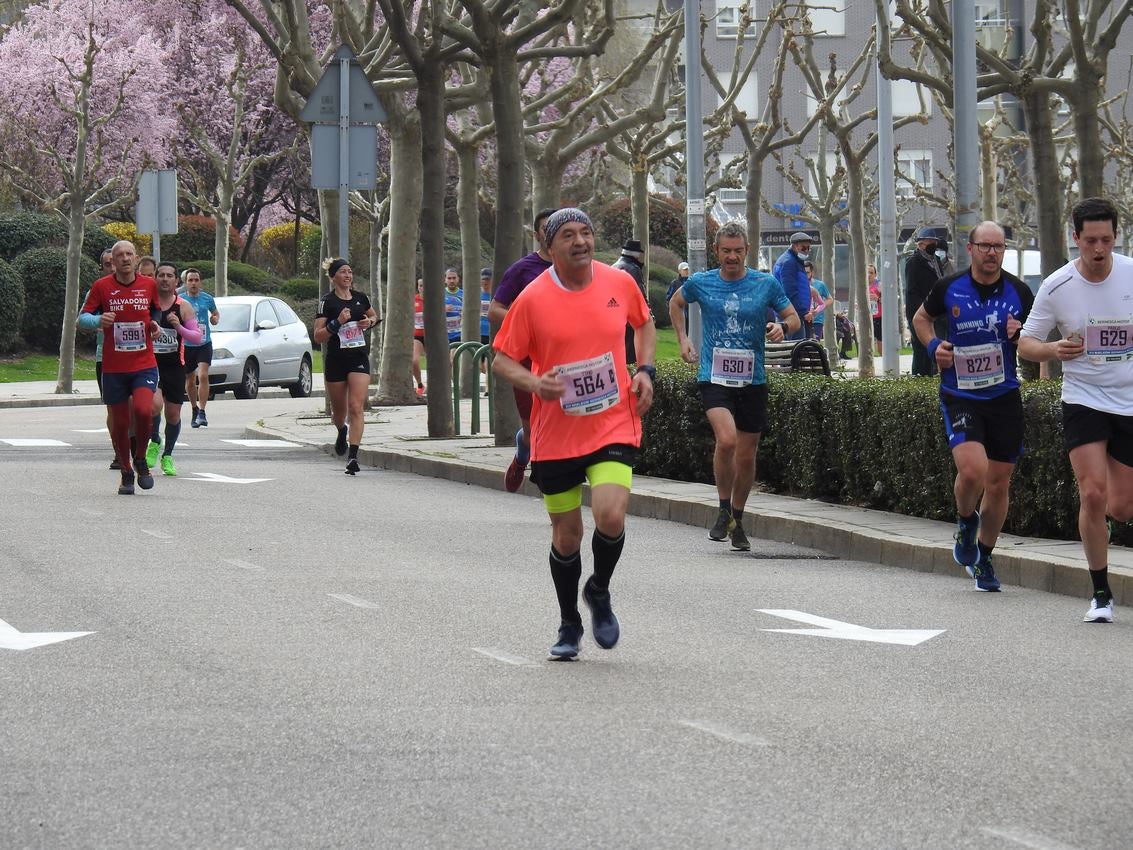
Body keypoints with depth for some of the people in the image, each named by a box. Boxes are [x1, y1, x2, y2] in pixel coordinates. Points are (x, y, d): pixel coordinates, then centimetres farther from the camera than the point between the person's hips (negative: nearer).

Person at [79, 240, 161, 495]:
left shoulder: (149, 285, 4)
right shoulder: (102, 287, 0)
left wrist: (155, 325, -2)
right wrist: (99, 321, -19)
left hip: (144, 365, 0)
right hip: (113, 367, 0)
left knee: (142, 411, -21)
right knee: (119, 423, 4)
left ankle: (140, 460, 4)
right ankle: (126, 474, 22)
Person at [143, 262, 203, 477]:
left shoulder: (184, 307, 1)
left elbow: (198, 337, -2)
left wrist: (179, 328, -18)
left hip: (174, 366, 2)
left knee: (173, 414, 7)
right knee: (155, 403, -26)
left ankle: (167, 456, 29)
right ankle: (154, 442, 2)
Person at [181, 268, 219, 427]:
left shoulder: (207, 299, 2)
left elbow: (215, 313, 19)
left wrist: (216, 318, -4)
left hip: (204, 344, -1)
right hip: (186, 345, 1)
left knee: (203, 376, -18)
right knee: (190, 381, 10)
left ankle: (202, 412, -17)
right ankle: (194, 411, 31)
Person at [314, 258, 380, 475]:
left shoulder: (360, 298, 7)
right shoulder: (327, 302, -5)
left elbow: (374, 316, 28)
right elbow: (318, 337, -9)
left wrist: (370, 322, 5)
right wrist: (337, 323, -22)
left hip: (359, 359, 1)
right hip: (336, 360, -1)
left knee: (356, 408, -13)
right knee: (339, 410, 13)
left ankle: (353, 457, -17)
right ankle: (342, 431, 50)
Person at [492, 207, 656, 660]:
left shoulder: (619, 283, -1)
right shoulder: (533, 299, -8)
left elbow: (645, 324, 19)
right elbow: (502, 360, -1)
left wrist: (645, 371, 3)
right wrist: (534, 382, -20)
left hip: (614, 425, 0)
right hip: (556, 435, 0)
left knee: (610, 516, -19)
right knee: (566, 535, 7)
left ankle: (599, 591, 12)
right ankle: (569, 626, 29)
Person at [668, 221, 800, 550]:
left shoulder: (766, 284, 2)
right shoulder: (700, 283, 3)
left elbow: (794, 318, 10)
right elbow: (675, 303, 23)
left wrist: (783, 327, -13)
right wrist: (683, 339, 13)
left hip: (752, 380, 2)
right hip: (713, 377, -2)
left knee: (746, 455, 8)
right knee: (726, 439, -24)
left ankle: (737, 519, 27)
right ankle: (724, 511, -6)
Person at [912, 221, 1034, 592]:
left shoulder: (1018, 292, 0)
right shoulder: (949, 288, -4)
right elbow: (921, 318, 15)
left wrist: (1020, 336, -11)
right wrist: (933, 346, -4)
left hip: (1005, 397, 2)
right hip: (960, 397, -2)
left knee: (998, 484, 7)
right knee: (972, 470, -22)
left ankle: (983, 557, 26)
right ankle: (966, 520, 12)